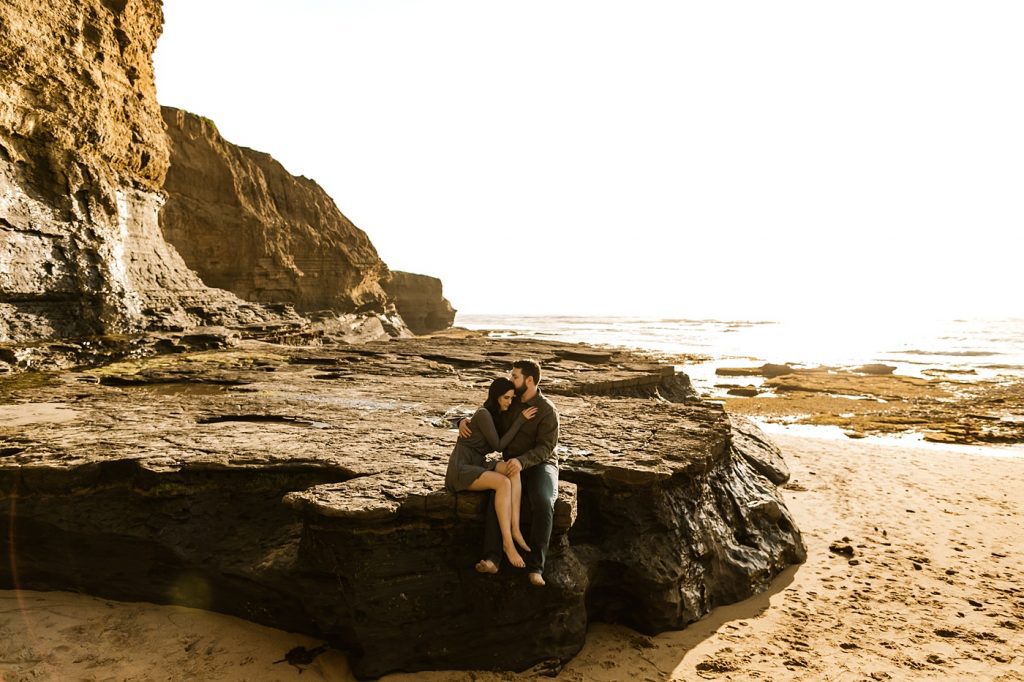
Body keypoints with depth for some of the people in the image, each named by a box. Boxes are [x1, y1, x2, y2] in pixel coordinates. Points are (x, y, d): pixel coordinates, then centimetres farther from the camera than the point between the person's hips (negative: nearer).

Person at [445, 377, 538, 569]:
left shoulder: (496, 415, 14)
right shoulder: (483, 414, -13)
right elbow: (498, 445, -12)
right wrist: (521, 419, -13)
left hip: (477, 467, 8)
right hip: (461, 470, -8)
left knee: (513, 470, -23)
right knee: (503, 482, -33)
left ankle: (515, 529, -29)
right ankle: (507, 541, -29)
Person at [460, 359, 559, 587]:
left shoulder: (547, 410, -12)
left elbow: (545, 448, -19)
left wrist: (521, 461, -38)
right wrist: (464, 422, -12)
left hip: (540, 465, -3)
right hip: (512, 465, 4)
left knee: (543, 504, -35)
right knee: (498, 497, -31)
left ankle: (535, 566, -29)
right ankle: (492, 559, -38)